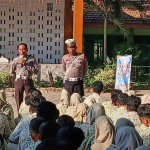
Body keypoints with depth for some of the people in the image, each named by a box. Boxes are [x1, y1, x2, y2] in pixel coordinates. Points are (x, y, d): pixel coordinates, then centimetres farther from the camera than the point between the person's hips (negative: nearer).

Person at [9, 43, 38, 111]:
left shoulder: (32, 59, -1)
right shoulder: (15, 60, 1)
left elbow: (36, 70, -9)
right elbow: (11, 72, 9)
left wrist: (26, 65, -13)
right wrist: (18, 78, 6)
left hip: (28, 81, -1)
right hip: (19, 81, 1)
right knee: (19, 100, 5)